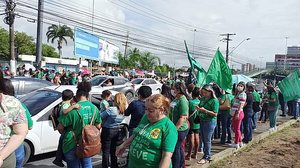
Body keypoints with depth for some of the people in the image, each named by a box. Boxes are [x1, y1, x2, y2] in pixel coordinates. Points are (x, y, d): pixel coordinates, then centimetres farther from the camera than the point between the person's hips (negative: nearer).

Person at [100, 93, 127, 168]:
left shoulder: (111, 110, -24)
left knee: (106, 151, 6)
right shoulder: (124, 111, -7)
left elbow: (100, 116, -17)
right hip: (116, 131, 6)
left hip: (107, 131, -6)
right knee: (113, 150, 21)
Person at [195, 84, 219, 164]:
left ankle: (206, 157, 13)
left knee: (207, 140, 1)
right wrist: (198, 108, -3)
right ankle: (205, 154, 25)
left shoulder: (214, 100, -12)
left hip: (210, 122, -7)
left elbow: (215, 114, -16)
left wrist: (205, 110, -23)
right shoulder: (203, 99, 8)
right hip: (202, 121, 7)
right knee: (203, 139, 12)